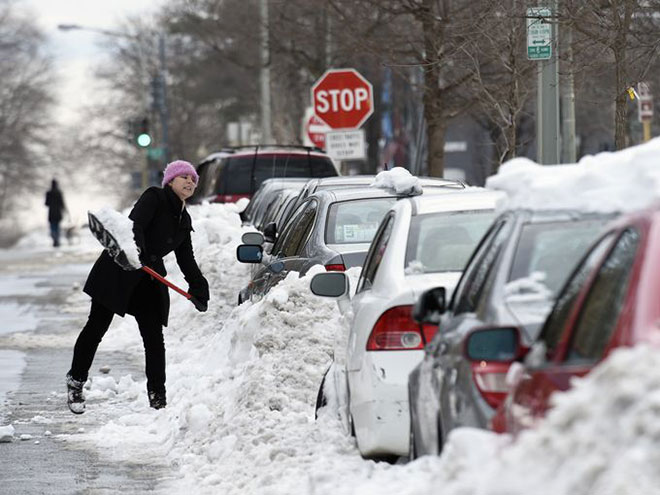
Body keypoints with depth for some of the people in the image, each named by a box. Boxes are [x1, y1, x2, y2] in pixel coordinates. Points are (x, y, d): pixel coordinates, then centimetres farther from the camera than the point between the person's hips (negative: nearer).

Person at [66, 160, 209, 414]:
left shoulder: (184, 220, 15)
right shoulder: (153, 198, -7)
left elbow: (186, 258, 19)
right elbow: (135, 225, -23)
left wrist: (198, 287, 7)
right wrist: (137, 250, -40)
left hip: (149, 279, 7)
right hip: (118, 272, -6)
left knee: (154, 338, -1)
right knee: (97, 327, -2)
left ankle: (157, 397, 2)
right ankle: (75, 381, 10)